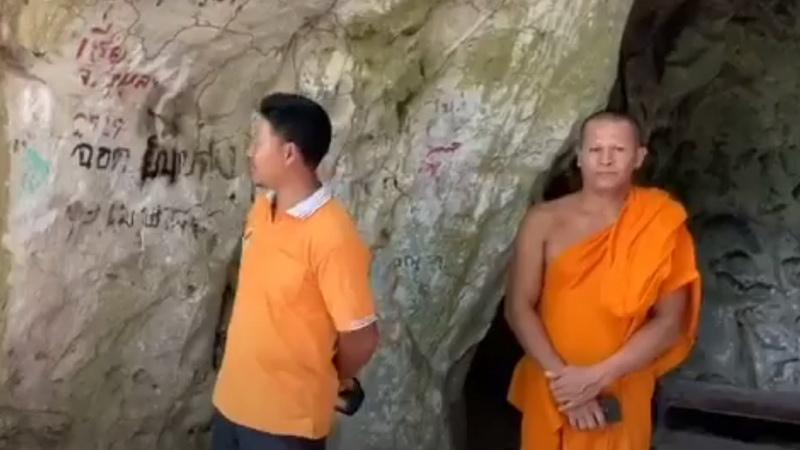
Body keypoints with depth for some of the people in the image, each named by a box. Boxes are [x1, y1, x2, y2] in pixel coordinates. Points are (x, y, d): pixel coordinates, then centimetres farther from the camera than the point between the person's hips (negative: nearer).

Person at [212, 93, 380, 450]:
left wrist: (327, 383, 0)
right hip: (232, 399, 7)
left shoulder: (332, 235, -24)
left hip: (288, 416, -7)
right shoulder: (260, 210, 1)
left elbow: (361, 338, -18)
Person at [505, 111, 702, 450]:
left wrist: (598, 376, -15)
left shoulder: (661, 225, -6)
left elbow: (670, 322, -8)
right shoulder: (544, 221, -5)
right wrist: (560, 374, -17)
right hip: (551, 391, 1)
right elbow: (519, 308, -6)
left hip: (621, 394, 0)